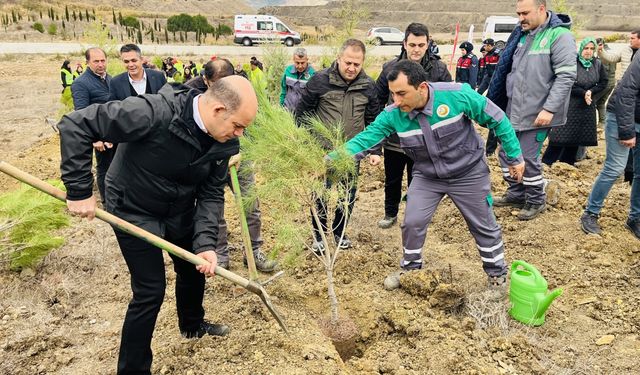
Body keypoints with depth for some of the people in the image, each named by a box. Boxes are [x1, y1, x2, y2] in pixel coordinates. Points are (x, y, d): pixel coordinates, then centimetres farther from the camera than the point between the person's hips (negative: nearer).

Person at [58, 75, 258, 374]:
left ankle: (192, 325, 51)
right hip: (134, 211, -6)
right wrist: (80, 191, -29)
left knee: (195, 268, 21)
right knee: (151, 290, -3)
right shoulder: (154, 112, -35)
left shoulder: (222, 142, -15)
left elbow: (211, 193, -8)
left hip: (180, 212, 6)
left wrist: (205, 243, -21)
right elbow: (75, 125, -30)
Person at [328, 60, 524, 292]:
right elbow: (366, 138, -21)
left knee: (484, 226, 10)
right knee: (412, 223, 0)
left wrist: (514, 157, -9)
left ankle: (498, 275, 32)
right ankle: (410, 268, 27)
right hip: (427, 177, 2)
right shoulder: (392, 115, -20)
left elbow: (496, 119, -16)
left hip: (468, 174, -2)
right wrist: (332, 160, -38)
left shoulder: (457, 95, -29)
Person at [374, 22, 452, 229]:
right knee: (392, 180, 17)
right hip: (394, 138, 2)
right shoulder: (390, 68, -3)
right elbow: (378, 98, 7)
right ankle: (390, 214, 38)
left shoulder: (439, 70, -7)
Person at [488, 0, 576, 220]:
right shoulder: (520, 33, 9)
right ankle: (517, 194, 32)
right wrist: (493, 99, 16)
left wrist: (549, 109, -24)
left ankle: (536, 201, 22)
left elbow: (566, 77, -18)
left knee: (527, 157, 1)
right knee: (506, 153, 13)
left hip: (537, 113, -7)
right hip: (513, 109, 7)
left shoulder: (559, 36, -14)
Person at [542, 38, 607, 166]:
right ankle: (546, 162, -1)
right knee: (562, 136, -8)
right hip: (570, 104, -5)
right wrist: (583, 93, -16)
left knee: (576, 137, 9)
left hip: (587, 105, 5)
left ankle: (567, 163, 19)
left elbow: (603, 82, 8)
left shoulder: (597, 64, 5)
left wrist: (591, 92, -10)